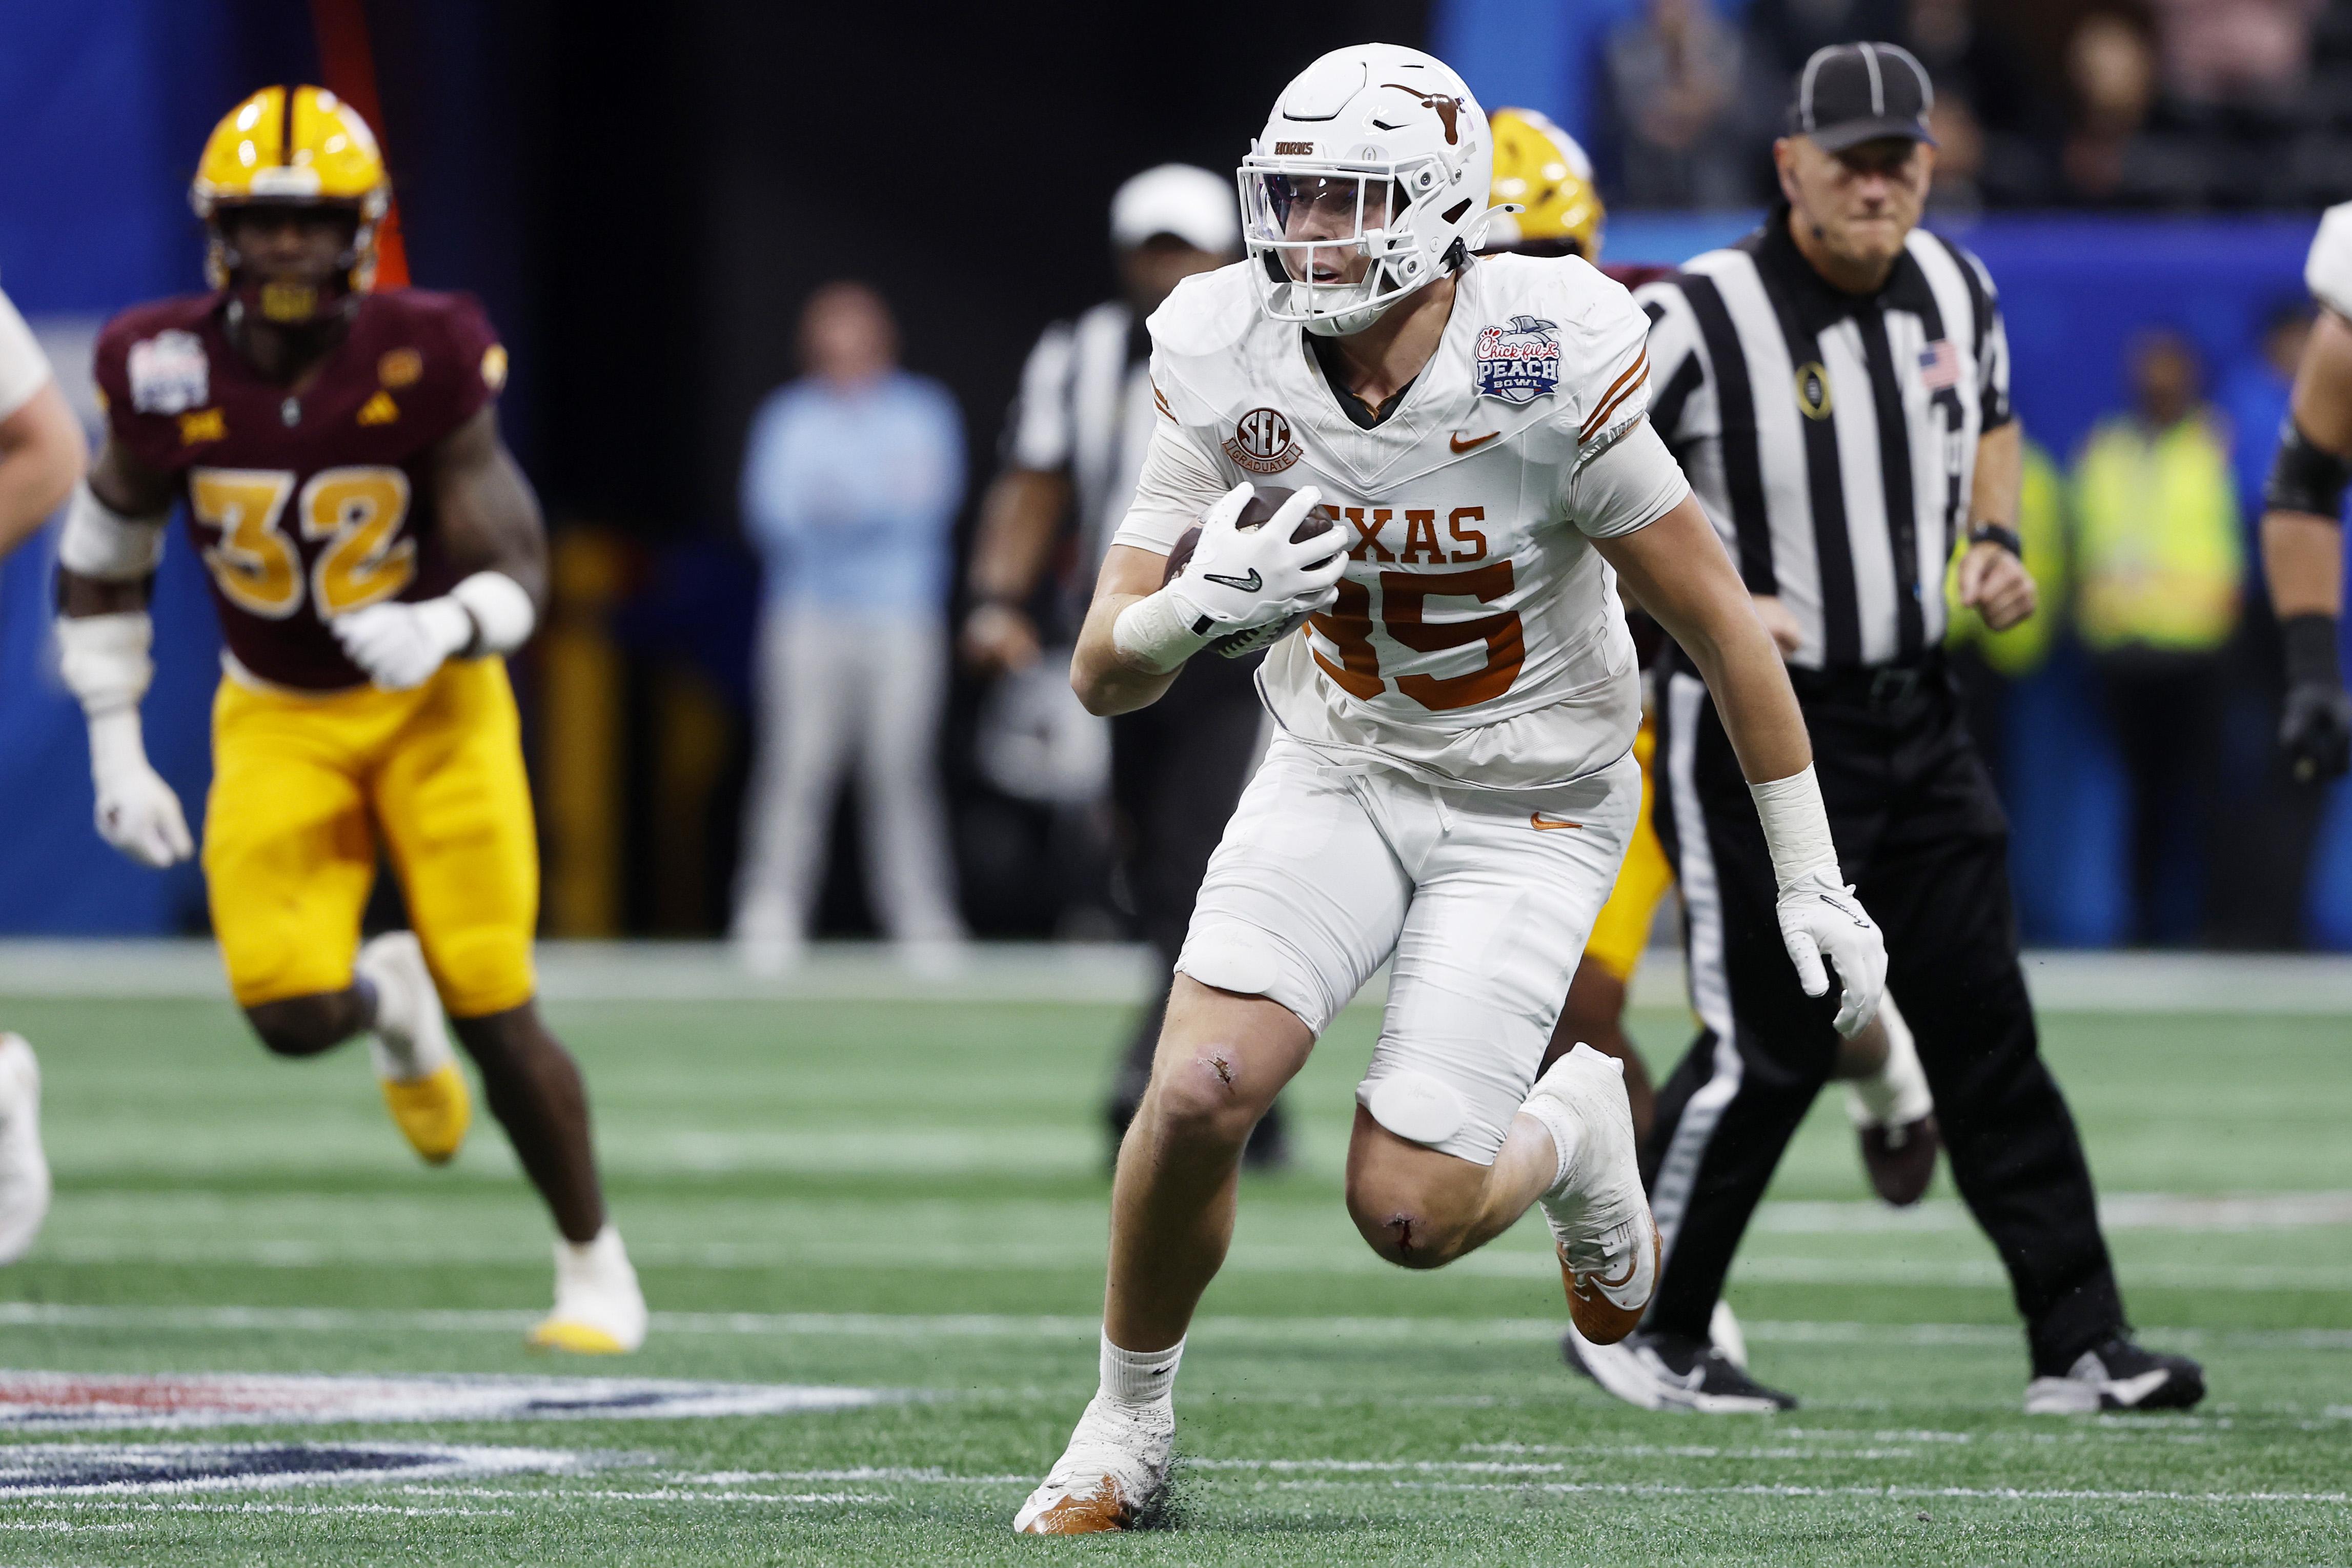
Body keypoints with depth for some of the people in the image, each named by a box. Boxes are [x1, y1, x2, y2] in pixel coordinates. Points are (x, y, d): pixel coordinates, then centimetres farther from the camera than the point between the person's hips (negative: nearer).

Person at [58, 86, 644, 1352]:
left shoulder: (423, 364, -18)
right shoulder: (169, 374, -12)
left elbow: (515, 572, -14)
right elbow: (101, 567, 4)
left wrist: (447, 628, -36)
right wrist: (116, 751, 0)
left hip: (432, 710, -2)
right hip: (277, 722, 2)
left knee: (493, 1014, -6)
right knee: (293, 1011, -15)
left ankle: (595, 1266, 16)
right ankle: (389, 1001, 24)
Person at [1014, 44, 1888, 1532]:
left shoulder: (1548, 376, -25)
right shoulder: (1230, 366, -14)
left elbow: (1724, 630, -13)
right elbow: (1106, 670, -10)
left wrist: (1814, 887, -8)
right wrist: (1201, 608, -34)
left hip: (1529, 810, -3)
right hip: (1337, 775, 3)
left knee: (1405, 1211, -11)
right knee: (1202, 1090, -19)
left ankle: (1572, 1133, 24)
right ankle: (1129, 1423, 5)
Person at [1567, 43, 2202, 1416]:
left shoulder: (1956, 291, 2)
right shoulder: (1700, 320, -18)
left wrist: (1997, 544, 4)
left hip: (1915, 714, 6)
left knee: (1986, 1028, 4)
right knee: (1769, 1048, -4)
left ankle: (2081, 1342, 6)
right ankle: (1637, 1327, 13)